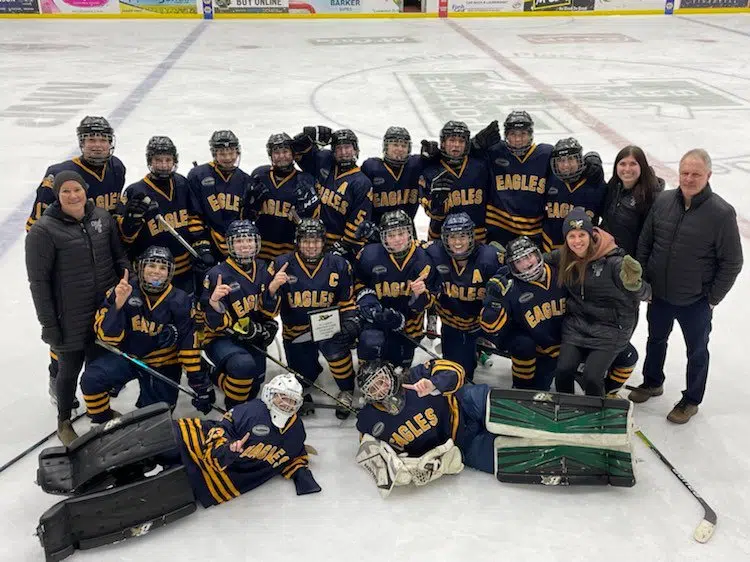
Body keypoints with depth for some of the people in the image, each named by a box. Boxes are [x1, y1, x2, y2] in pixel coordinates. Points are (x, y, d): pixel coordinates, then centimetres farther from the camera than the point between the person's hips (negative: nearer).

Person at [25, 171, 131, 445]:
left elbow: (119, 257, 10)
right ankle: (64, 422, 35)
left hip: (106, 312, 4)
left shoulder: (102, 218, 0)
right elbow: (38, 281, -13)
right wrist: (49, 325, -13)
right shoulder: (43, 230, -14)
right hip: (70, 319, -4)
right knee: (70, 369, 12)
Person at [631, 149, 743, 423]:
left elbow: (732, 262, -13)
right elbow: (645, 243, 3)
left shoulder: (722, 213, -19)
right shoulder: (662, 201, -8)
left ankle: (691, 400, 37)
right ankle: (652, 382, 49)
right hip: (659, 294, 4)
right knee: (656, 339, 25)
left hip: (696, 302, -4)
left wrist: (712, 297, -10)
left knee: (697, 352, 16)